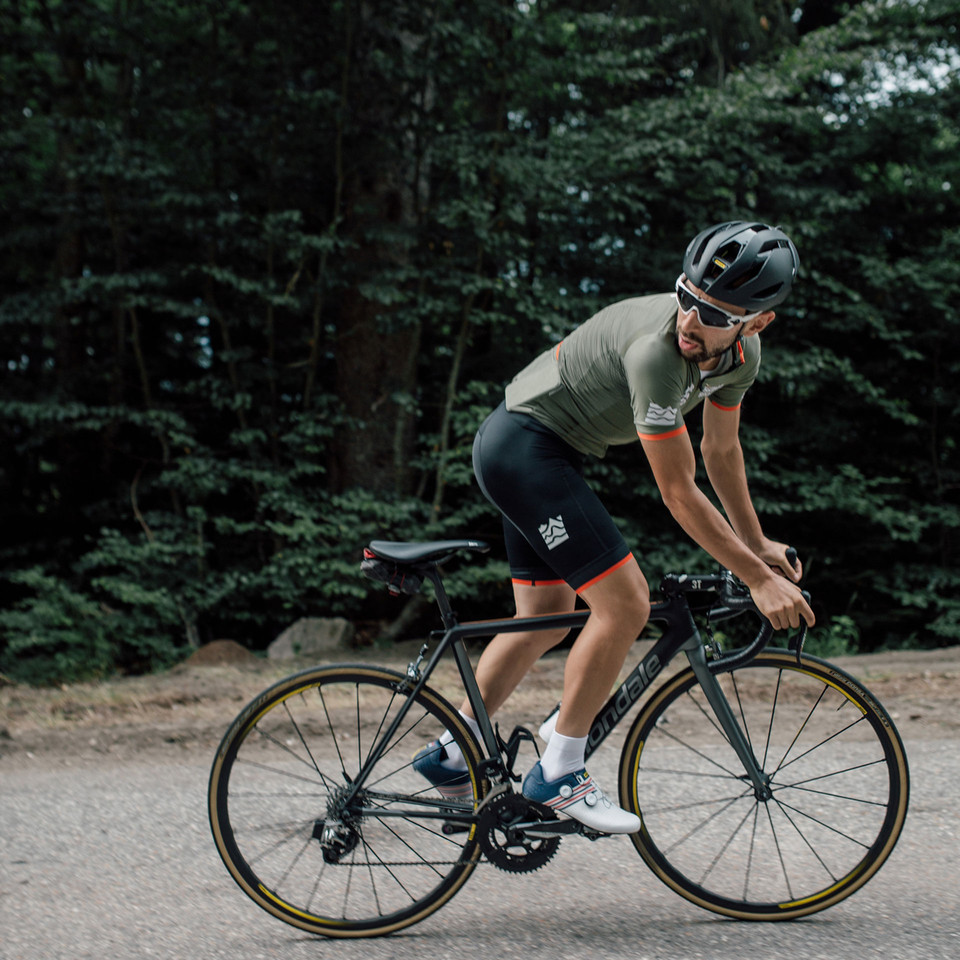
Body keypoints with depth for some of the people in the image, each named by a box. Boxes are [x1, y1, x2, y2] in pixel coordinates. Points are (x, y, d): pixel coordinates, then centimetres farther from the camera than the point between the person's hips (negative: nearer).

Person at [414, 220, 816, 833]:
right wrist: (760, 579, -23)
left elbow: (722, 450, 12)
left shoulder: (742, 354, -6)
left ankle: (450, 757, 27)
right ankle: (559, 774, -4)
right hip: (523, 444, -10)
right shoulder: (656, 349, -33)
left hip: (546, 454, 10)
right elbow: (680, 493, -28)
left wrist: (758, 543, 14)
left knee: (546, 616, 15)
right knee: (626, 602, -15)